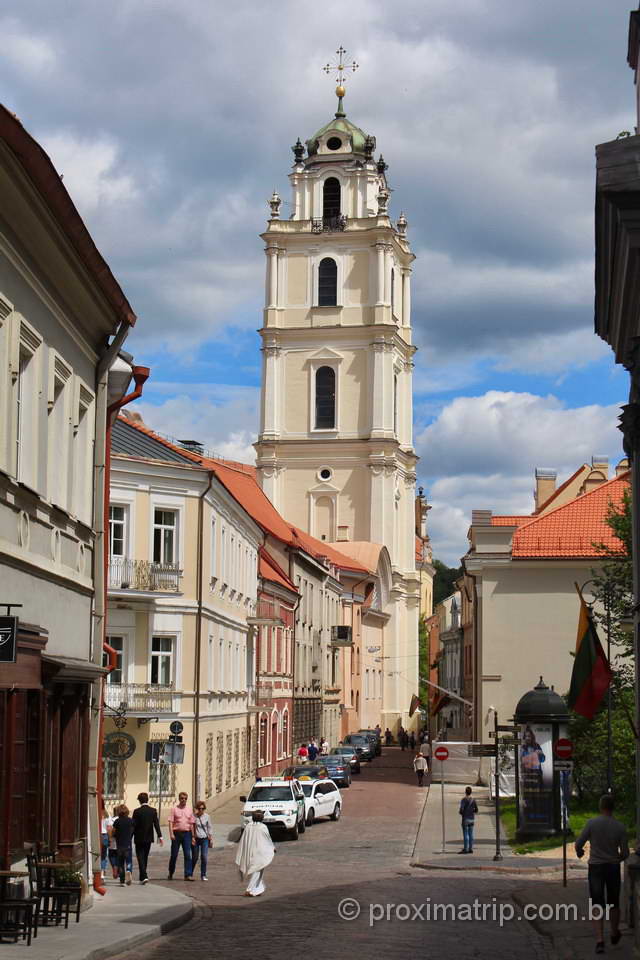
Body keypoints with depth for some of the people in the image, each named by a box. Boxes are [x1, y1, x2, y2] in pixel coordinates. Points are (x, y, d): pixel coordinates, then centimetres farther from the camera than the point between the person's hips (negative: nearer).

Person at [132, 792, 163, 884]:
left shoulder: (137, 811, -11)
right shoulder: (153, 811, -1)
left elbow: (133, 825, -9)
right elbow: (156, 824, -5)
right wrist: (160, 836, -6)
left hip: (139, 838, -4)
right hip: (149, 838, 4)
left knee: (140, 857, -1)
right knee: (145, 857, 16)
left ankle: (144, 876, -16)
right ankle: (143, 876, 24)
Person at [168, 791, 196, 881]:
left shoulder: (189, 809, 11)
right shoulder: (174, 809, 3)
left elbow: (192, 824, 13)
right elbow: (170, 822, -2)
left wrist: (193, 836, 9)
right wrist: (171, 834, -14)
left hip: (186, 834, 2)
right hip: (176, 833, -2)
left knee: (187, 855, -6)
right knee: (174, 855, 4)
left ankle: (188, 875, -7)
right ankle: (170, 873, 20)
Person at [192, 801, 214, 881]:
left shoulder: (207, 816, 3)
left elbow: (209, 828, 11)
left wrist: (211, 838, 10)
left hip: (204, 839, 2)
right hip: (195, 839, -2)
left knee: (204, 857, -7)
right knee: (195, 857, 4)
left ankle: (203, 875, 3)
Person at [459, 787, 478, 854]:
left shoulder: (464, 800, -12)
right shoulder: (473, 800, 5)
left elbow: (461, 810, -19)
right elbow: (476, 810, 9)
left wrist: (460, 812, 2)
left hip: (465, 819, -6)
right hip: (472, 819, 6)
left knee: (465, 834, -3)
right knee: (471, 834, 8)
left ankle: (465, 849, -3)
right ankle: (470, 849, 10)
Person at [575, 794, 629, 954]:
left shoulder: (591, 823, -10)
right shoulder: (620, 827, -6)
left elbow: (578, 844, -7)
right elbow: (625, 852, -3)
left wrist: (579, 851, 17)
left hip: (596, 868, -1)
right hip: (613, 867, 1)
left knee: (598, 905, 1)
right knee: (614, 903, 20)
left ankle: (600, 940, -10)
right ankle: (615, 933, 36)